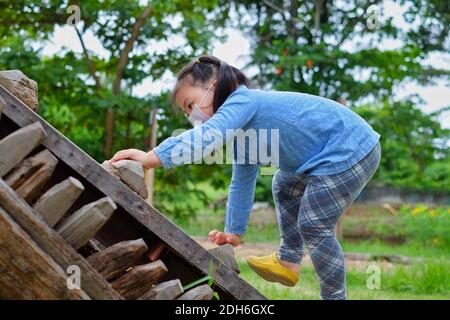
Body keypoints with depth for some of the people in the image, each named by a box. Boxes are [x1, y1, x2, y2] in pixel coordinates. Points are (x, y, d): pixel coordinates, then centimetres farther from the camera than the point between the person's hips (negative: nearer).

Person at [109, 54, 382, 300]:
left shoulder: (242, 101, -20)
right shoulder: (242, 128, 11)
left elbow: (206, 137, -39)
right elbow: (242, 185, 14)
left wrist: (150, 158, -47)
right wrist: (234, 232, 14)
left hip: (350, 150, -11)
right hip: (336, 153, 11)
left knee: (314, 227, -8)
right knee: (285, 187, 27)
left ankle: (335, 295, 9)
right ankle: (288, 261, 36)